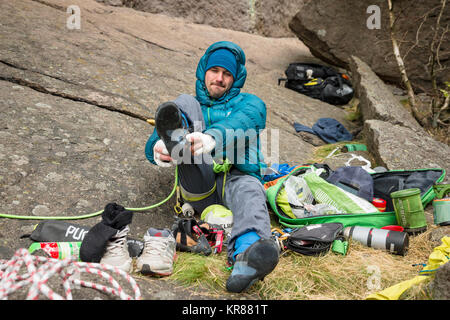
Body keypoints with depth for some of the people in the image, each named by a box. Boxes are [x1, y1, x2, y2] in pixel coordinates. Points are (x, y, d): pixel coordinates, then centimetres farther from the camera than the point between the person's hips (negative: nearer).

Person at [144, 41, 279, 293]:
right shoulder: (190, 104, 28)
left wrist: (212, 137, -30)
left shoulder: (250, 103, 23)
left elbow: (240, 124, -6)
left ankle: (246, 257, -68)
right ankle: (176, 144, -48)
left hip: (237, 177, 0)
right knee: (185, 102, -13)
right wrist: (158, 149, -18)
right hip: (199, 187, 1)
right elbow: (153, 143, 11)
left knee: (250, 190, -38)